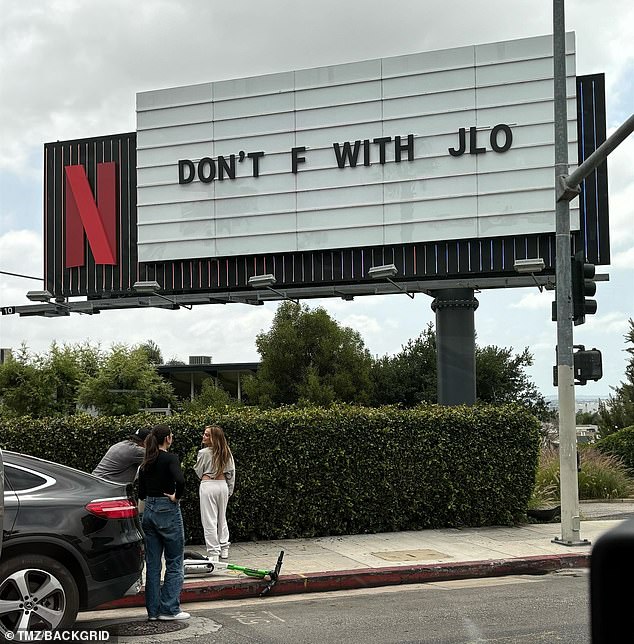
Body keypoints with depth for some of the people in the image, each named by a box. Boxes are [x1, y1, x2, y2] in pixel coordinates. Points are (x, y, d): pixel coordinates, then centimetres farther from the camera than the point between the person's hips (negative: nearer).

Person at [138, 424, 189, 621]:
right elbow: (180, 481, -28)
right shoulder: (170, 458, -11)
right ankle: (169, 609, 2)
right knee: (174, 563, 2)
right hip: (168, 511, -7)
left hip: (149, 512, 7)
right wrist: (176, 497, -14)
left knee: (152, 563, 9)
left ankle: (153, 609, 12)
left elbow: (141, 493, 12)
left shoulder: (146, 463, 9)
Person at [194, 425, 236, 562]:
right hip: (223, 485, 6)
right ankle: (224, 550, 23)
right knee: (222, 518, 18)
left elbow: (198, 472, 1)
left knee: (209, 520, -1)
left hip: (207, 485, -6)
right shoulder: (227, 453, 3)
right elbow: (232, 473, 8)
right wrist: (230, 490, 18)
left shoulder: (204, 453, -12)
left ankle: (213, 553, -2)